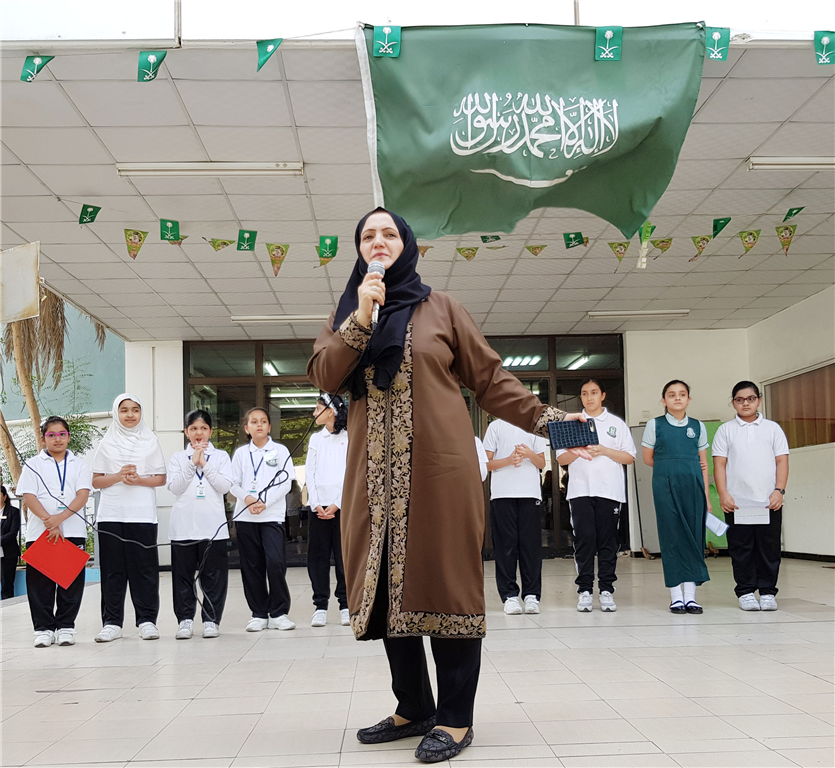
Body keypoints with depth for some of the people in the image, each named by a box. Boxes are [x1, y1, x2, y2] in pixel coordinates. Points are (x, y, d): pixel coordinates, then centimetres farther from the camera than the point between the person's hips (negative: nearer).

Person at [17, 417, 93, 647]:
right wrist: (49, 522, -16)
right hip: (39, 533, 0)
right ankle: (43, 628, 9)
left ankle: (65, 626, 11)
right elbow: (29, 497, -2)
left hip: (73, 533, 1)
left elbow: (83, 496, -2)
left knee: (71, 582, 2)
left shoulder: (79, 465, 10)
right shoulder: (33, 465, 8)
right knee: (41, 582, 1)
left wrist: (60, 517, -17)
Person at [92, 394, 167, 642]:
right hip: (111, 515, 1)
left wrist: (139, 480, -10)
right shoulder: (107, 443, 11)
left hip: (142, 515, -1)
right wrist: (118, 476, -9)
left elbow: (161, 479, 7)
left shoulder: (150, 441, 10)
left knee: (144, 568, -1)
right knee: (112, 569, 1)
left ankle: (147, 620, 4)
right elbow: (96, 481, 8)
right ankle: (111, 622, 6)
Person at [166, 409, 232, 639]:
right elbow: (175, 487, -3)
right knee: (183, 574, 3)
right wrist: (192, 463, -9)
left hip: (213, 526, -1)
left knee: (214, 575, 1)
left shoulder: (221, 456, 9)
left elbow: (225, 486, -4)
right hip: (183, 526, 1)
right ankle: (185, 619, 10)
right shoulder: (178, 458, 10)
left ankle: (211, 619, 8)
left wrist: (205, 464, -8)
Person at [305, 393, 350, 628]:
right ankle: (320, 606, 7)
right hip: (318, 506, 4)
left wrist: (337, 504, -11)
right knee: (317, 557, 2)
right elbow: (309, 473, 9)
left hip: (342, 506, -4)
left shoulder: (350, 437, 1)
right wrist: (316, 504, -3)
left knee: (343, 556, -2)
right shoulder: (315, 439, 14)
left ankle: (346, 605, 5)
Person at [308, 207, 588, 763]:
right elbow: (323, 376, 2)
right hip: (377, 472, 3)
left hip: (439, 466, -3)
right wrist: (362, 318, -8)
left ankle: (456, 718, 0)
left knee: (443, 581, -6)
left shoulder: (440, 309, 9)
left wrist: (546, 418, 0)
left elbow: (489, 378, 8)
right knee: (390, 583, 4)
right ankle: (414, 709, 16)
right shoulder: (346, 314, 17)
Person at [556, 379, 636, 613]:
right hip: (580, 490, 0)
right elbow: (561, 459, 9)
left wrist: (604, 450, -8)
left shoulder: (616, 423, 11)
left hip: (609, 490, 0)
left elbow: (629, 457, 5)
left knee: (608, 541, -1)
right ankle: (584, 590, -1)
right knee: (584, 539, -5)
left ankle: (606, 590, 4)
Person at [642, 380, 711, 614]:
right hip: (666, 487, -2)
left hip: (692, 487, 2)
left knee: (693, 536, -1)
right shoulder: (655, 425, 5)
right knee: (672, 537, -4)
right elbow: (647, 458, 9)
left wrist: (706, 494, 7)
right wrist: (671, 468, 6)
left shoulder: (698, 426, 11)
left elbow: (703, 463, 12)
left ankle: (690, 595, 2)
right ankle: (676, 596, 1)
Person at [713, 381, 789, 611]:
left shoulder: (772, 428, 10)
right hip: (736, 501, 0)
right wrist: (723, 494, -8)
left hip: (769, 501, 1)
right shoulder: (726, 430, 8)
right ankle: (746, 592, 10)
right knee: (741, 548, 2)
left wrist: (779, 490, -6)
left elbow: (782, 461, 6)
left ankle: (767, 592, 11)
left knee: (769, 547, 2)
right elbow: (719, 464, 3)